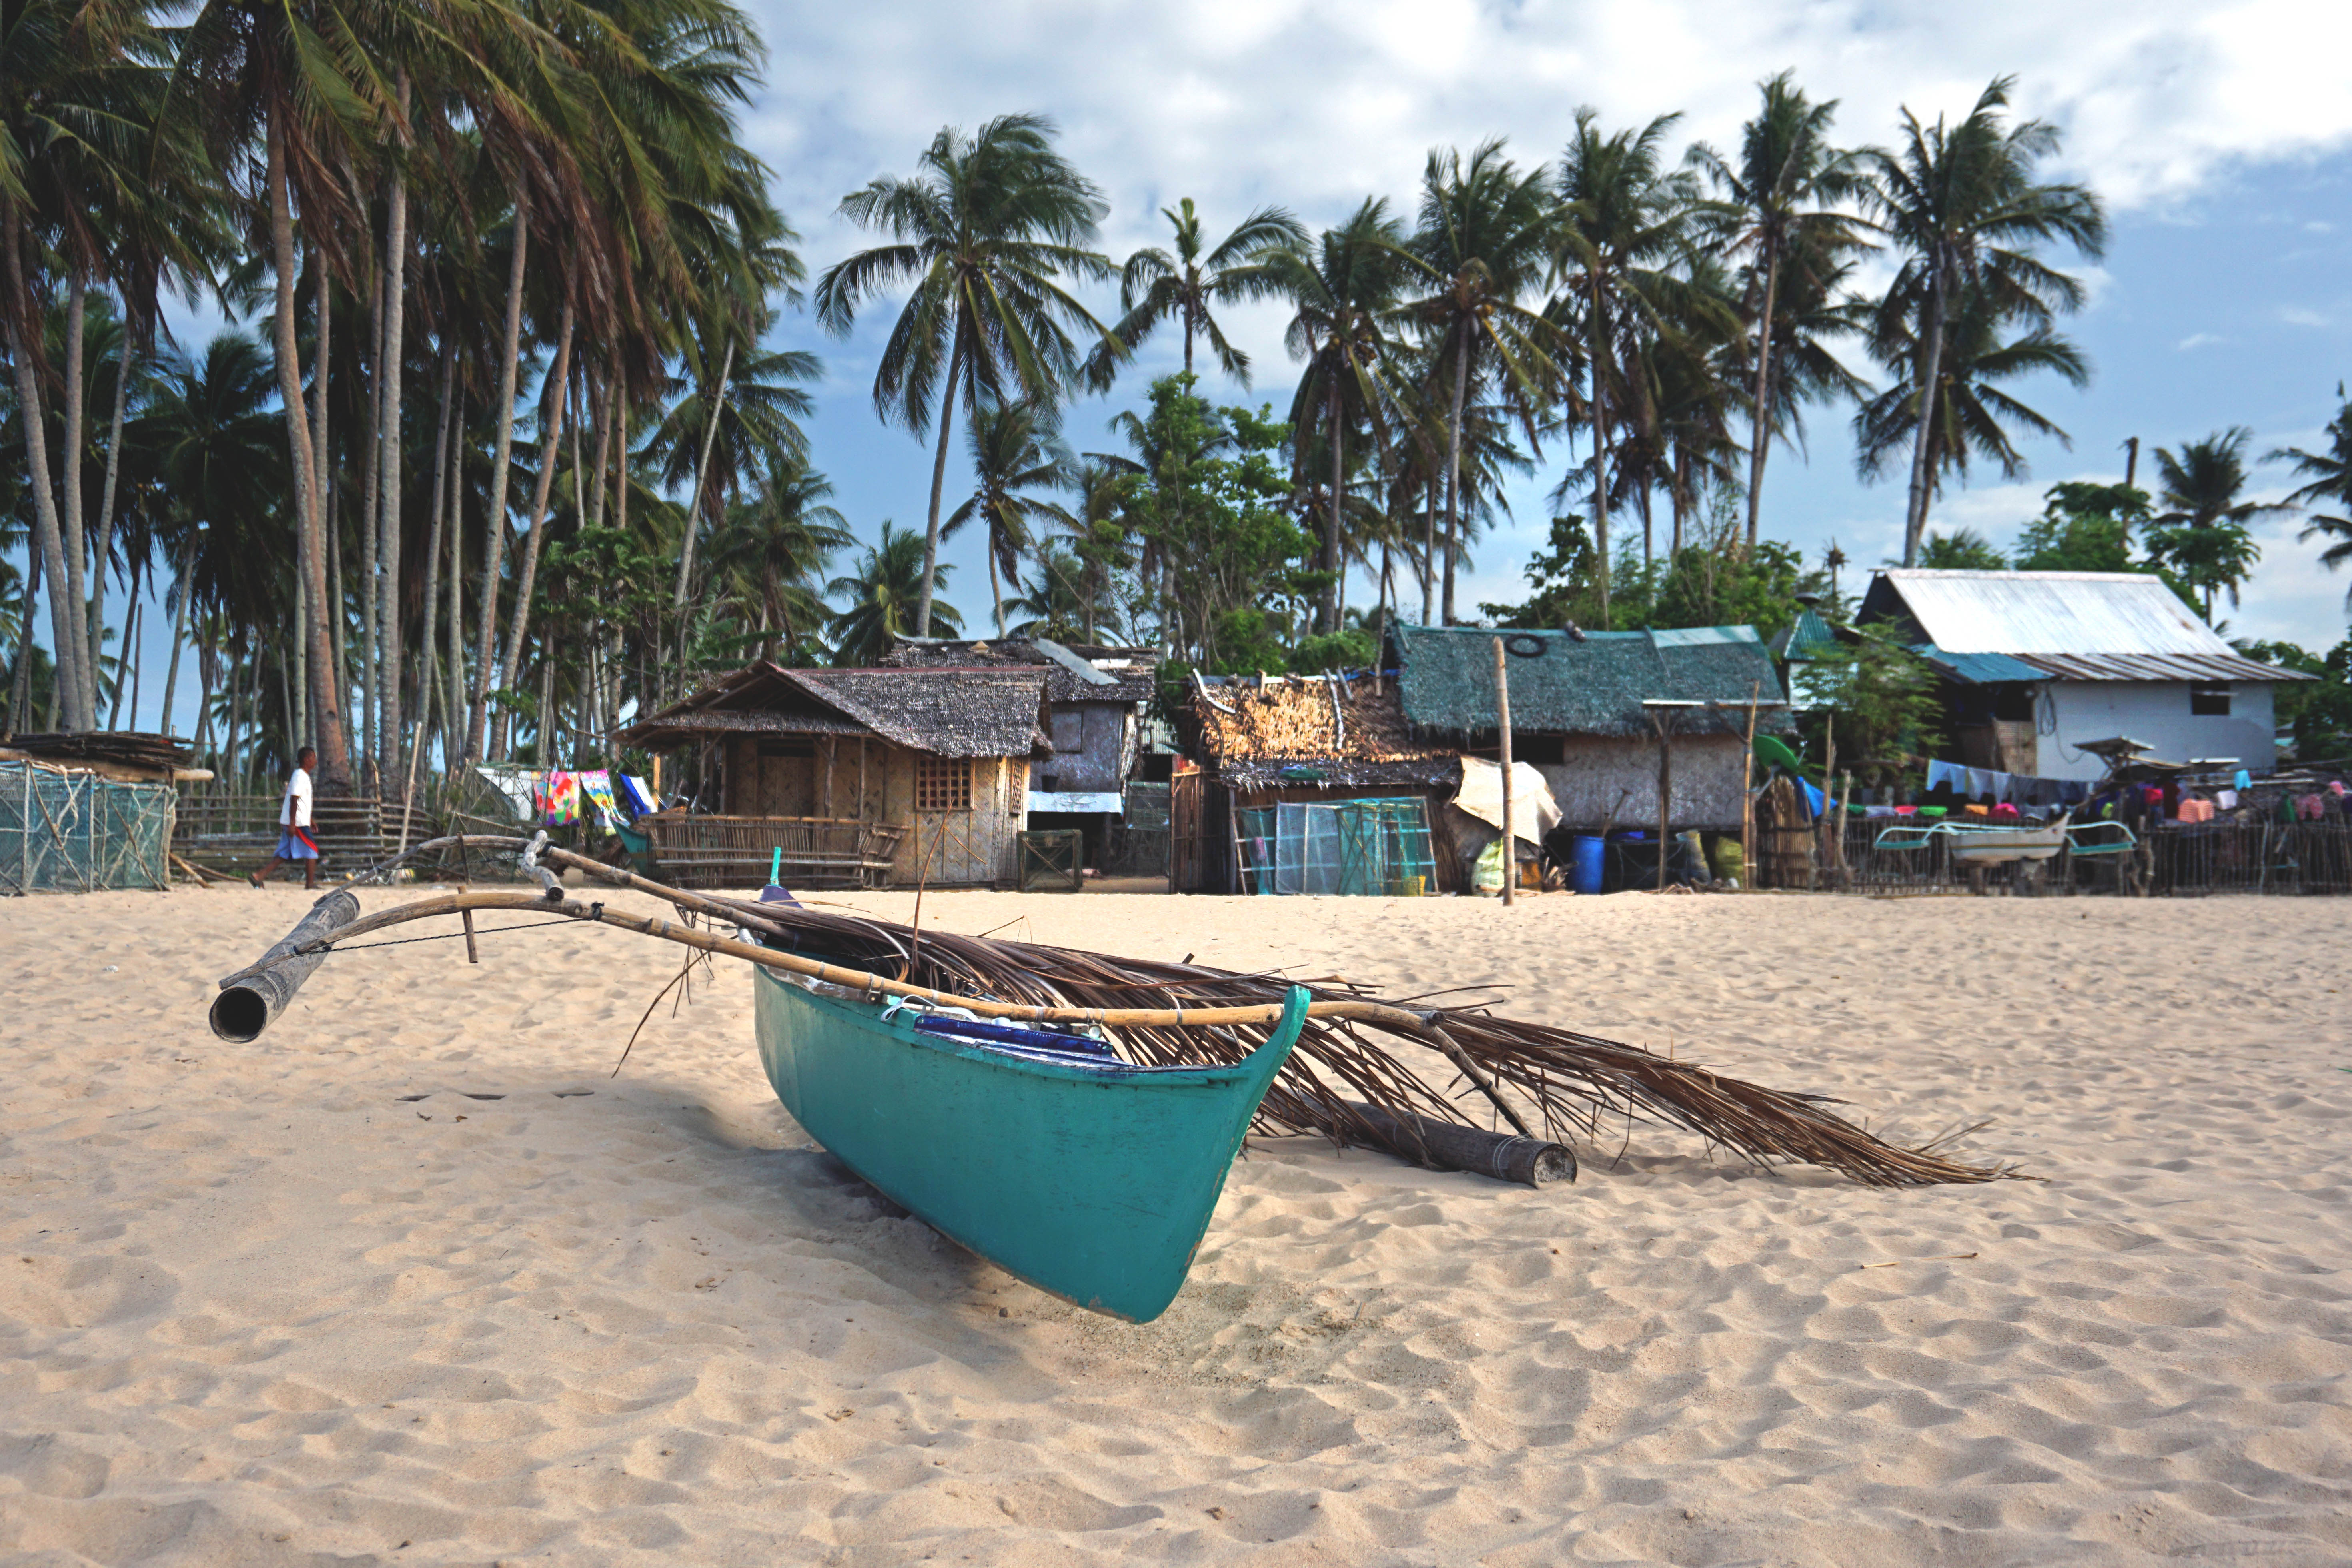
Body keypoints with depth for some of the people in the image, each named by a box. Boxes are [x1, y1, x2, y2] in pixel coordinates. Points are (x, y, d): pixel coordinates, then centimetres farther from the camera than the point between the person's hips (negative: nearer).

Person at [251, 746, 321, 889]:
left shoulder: (303, 776, 18)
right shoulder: (300, 776, -13)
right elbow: (294, 800, -19)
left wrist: (310, 819, 31)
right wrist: (292, 824, -23)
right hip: (297, 822, -10)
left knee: (284, 853, 8)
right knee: (312, 849, -4)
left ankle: (260, 876, 3)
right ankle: (311, 883, 0)